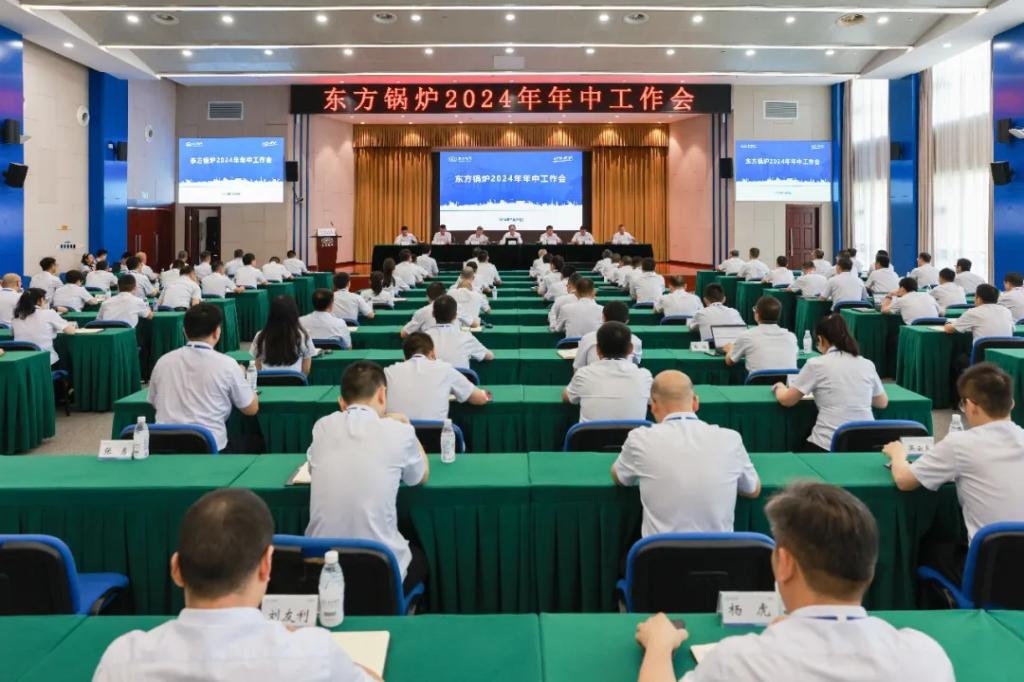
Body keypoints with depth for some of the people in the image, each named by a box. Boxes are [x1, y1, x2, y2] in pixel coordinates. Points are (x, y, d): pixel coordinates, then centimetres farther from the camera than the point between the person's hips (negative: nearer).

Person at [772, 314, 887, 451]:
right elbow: (883, 403, 23)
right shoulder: (867, 364, 9)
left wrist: (779, 387, 25)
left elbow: (787, 400, 5)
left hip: (827, 445, -4)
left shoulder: (816, 364, -2)